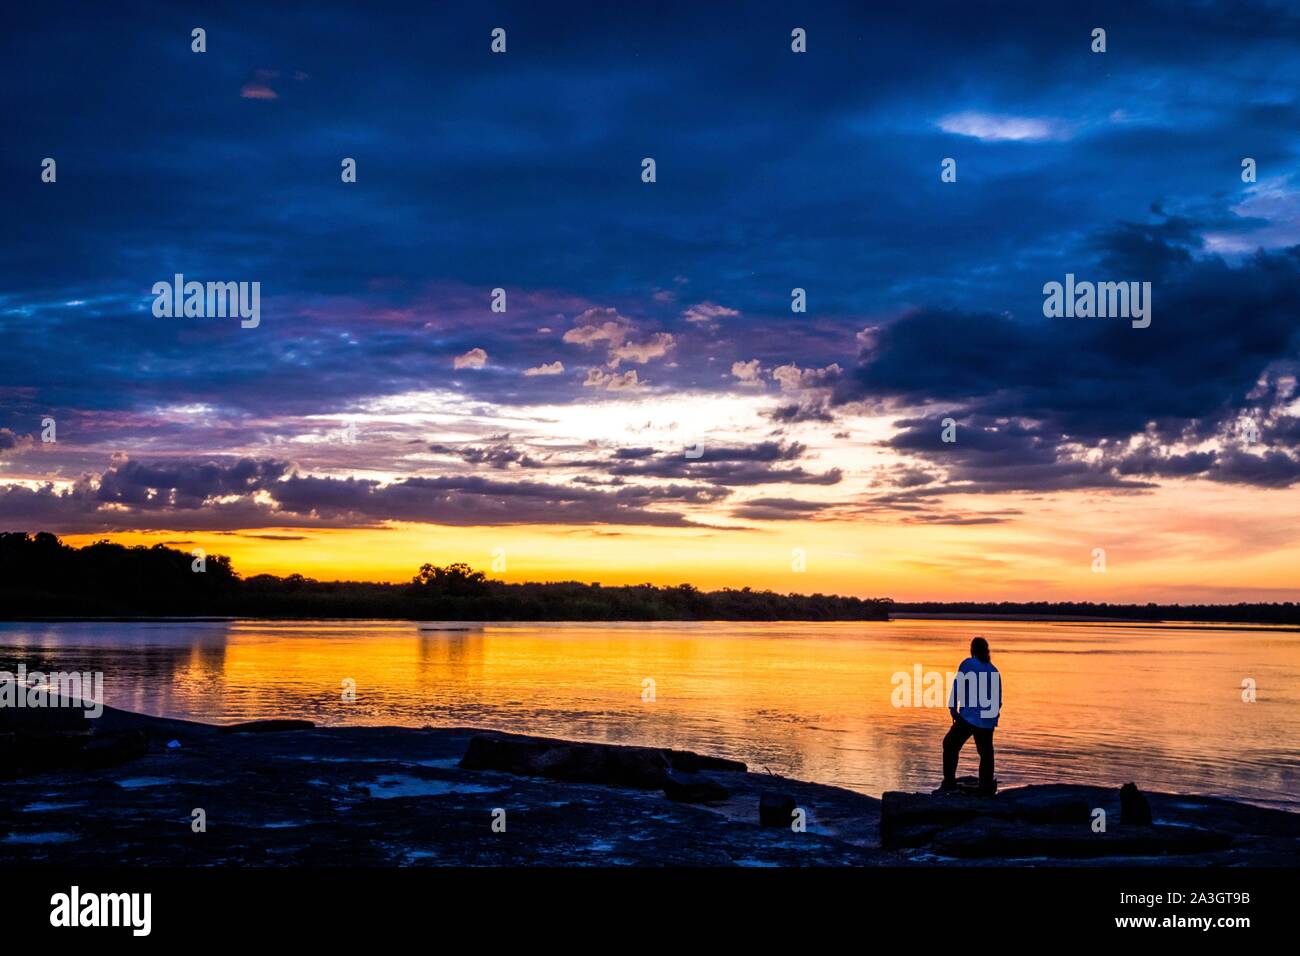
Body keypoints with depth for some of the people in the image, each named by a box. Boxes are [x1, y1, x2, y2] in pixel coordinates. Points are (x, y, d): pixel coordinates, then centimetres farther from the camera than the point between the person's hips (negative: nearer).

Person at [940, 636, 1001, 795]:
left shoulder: (968, 664, -4)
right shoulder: (994, 670, 10)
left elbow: (957, 687, -10)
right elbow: (998, 699, 14)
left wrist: (953, 708, -6)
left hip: (969, 716, -4)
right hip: (988, 719, 4)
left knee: (950, 745, 8)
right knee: (986, 752, 12)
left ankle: (949, 782, 2)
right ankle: (986, 788, 11)